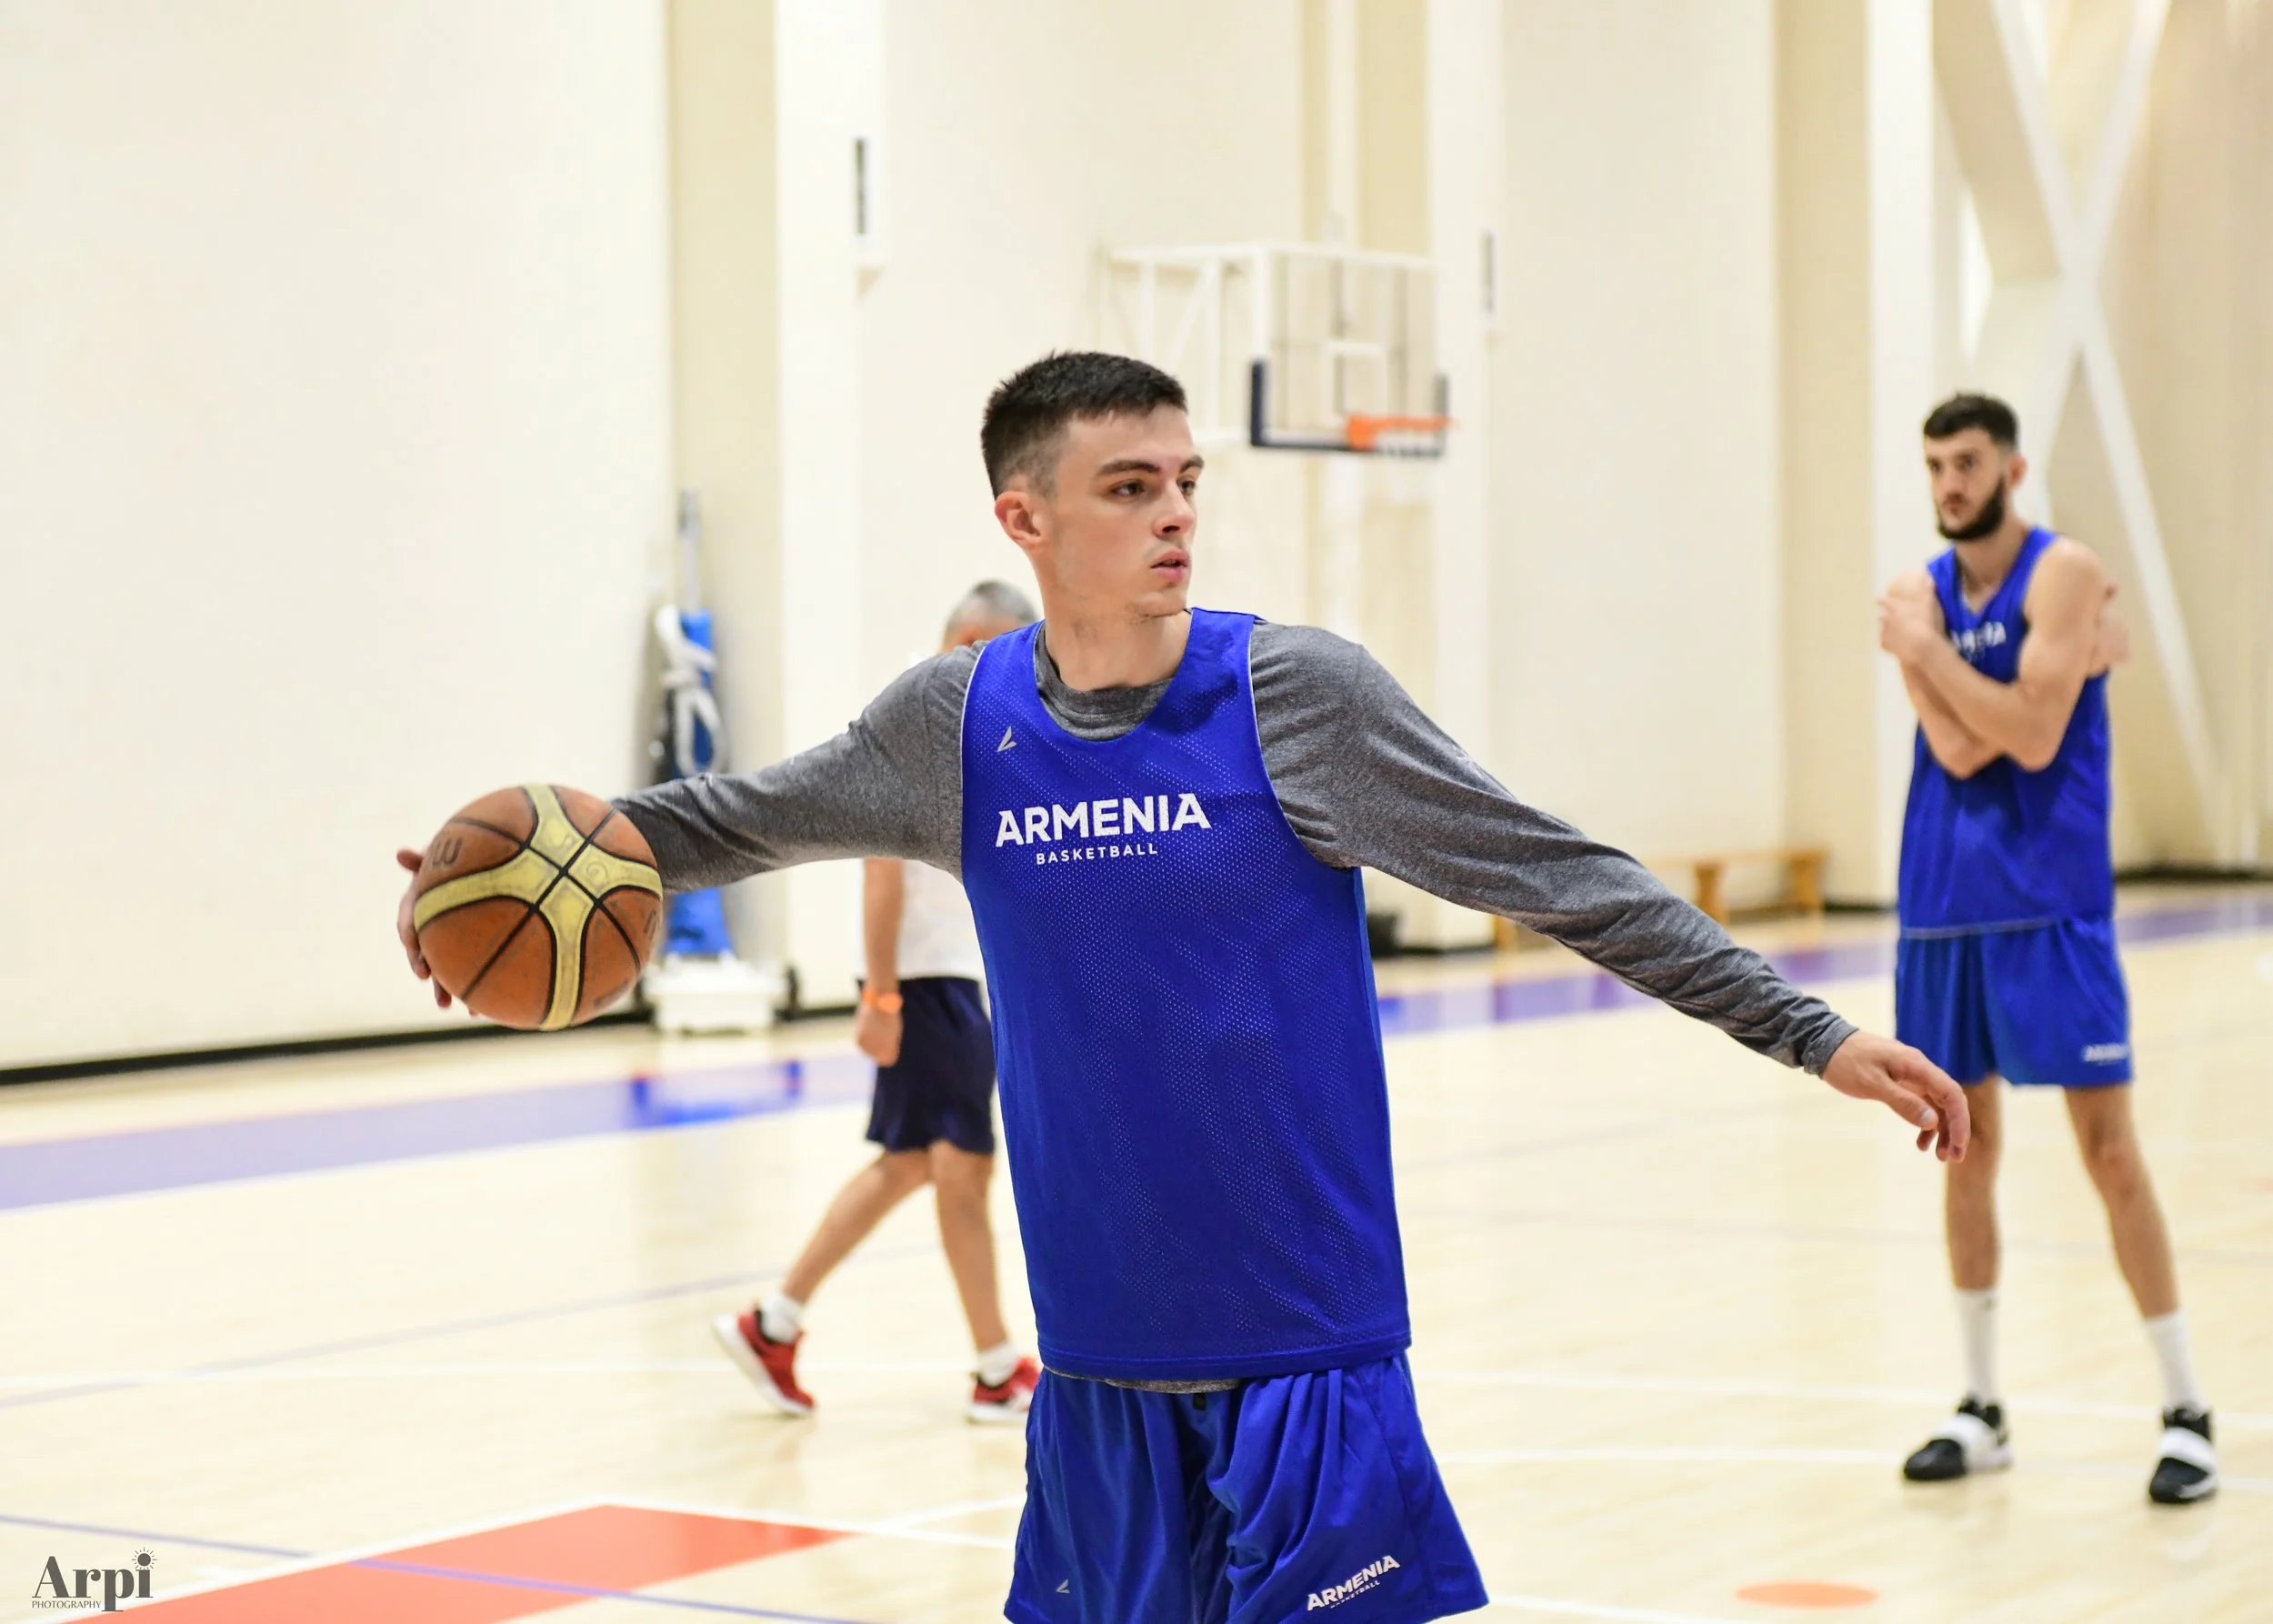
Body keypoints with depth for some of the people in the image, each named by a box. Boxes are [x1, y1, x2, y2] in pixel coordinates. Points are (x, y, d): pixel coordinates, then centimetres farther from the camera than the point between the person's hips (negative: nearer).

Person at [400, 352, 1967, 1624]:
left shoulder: (1293, 694, -9)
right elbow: (740, 816, 17)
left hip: (1306, 1355, -3)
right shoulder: (957, 725, 0)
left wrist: (1813, 1033, -10)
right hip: (1100, 1363, 3)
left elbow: (1563, 877, -8)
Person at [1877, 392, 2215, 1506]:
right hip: (1944, 903, 5)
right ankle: (1981, 1411, 19)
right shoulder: (1922, 594, 7)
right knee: (1966, 1149, 10)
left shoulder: (2062, 577, -7)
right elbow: (1957, 750, -6)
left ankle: (2185, 1412, 3)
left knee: (2108, 1149, -5)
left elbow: (2031, 735, -18)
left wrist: (1928, 651, -14)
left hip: (2050, 906, -5)